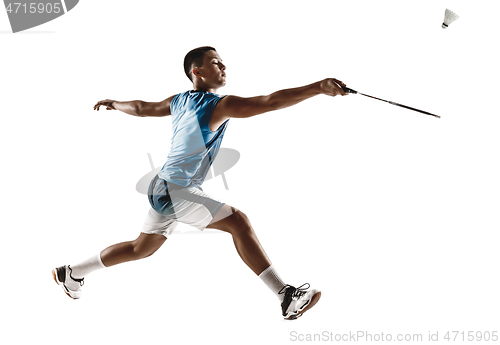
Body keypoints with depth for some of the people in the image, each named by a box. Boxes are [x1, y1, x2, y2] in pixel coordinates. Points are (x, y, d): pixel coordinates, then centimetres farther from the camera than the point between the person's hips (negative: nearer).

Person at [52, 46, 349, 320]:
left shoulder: (179, 101, 8)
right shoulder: (219, 105, -17)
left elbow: (141, 108, 22)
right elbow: (270, 102, -27)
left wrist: (113, 103, 42)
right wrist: (317, 87, -30)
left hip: (164, 188, 10)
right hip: (176, 191, -10)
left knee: (142, 248, 24)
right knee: (238, 222, -16)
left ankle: (72, 273, 39)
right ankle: (287, 297, -19)